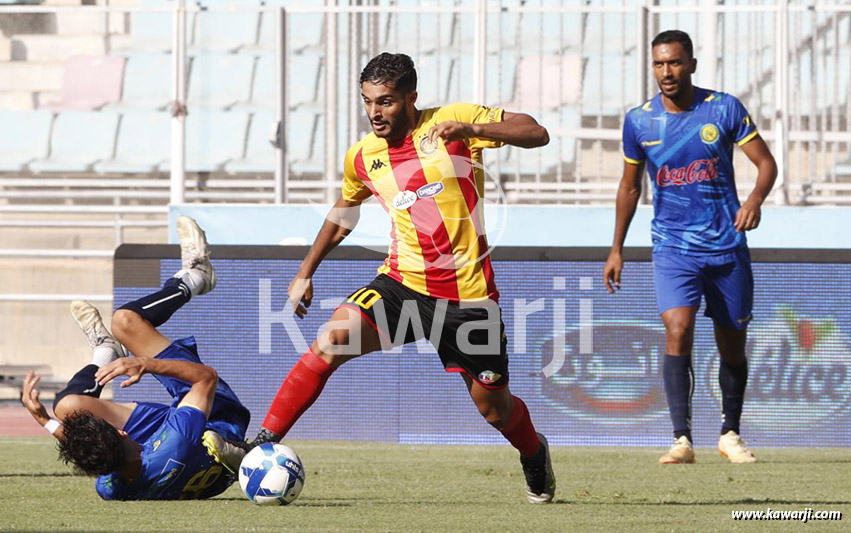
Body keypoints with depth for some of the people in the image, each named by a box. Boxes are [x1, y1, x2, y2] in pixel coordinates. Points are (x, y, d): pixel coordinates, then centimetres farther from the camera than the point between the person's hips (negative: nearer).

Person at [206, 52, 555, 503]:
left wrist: (472, 129, -28)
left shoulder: (451, 122, -7)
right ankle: (262, 445, -19)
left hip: (467, 294, -3)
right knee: (330, 342, -22)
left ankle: (534, 455, 42)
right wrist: (306, 273, 22)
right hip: (402, 284, 3)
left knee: (494, 408, 7)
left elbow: (535, 134, -12)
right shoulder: (362, 157, 5)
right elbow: (343, 213, 25)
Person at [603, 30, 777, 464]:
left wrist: (755, 199, -23)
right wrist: (616, 249, 12)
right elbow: (630, 187, 12)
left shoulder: (724, 109, -5)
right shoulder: (639, 121, 0)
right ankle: (681, 440, -23)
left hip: (727, 245, 0)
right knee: (678, 331, -20)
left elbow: (766, 163, -2)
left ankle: (730, 433, 29)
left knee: (732, 343, 9)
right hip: (673, 246, 0)